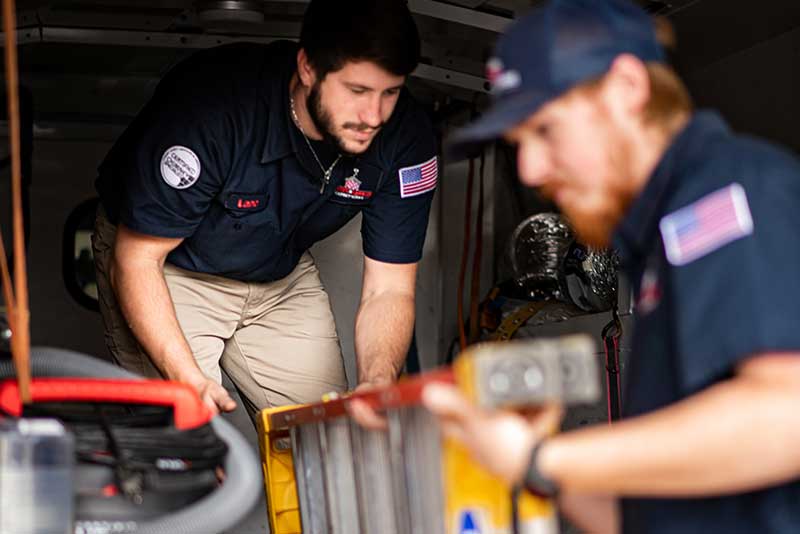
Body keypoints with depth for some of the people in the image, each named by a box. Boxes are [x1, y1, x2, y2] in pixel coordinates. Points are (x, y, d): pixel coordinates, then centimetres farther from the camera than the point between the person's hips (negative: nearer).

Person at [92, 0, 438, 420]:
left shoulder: (405, 138, -22)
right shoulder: (212, 107, -35)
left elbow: (389, 289, -16)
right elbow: (136, 258, -27)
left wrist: (375, 388, -37)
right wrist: (188, 378, -41)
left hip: (280, 275, 4)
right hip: (167, 266, -4)